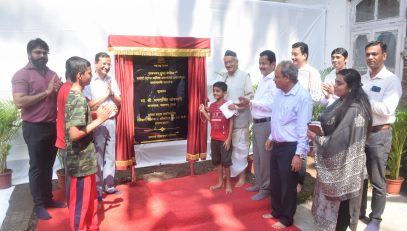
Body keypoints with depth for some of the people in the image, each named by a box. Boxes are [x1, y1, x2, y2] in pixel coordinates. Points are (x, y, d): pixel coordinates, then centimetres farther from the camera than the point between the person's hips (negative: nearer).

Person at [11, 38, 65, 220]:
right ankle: (38, 205, 17)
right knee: (37, 167, 4)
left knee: (48, 166, 16)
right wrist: (46, 92, -18)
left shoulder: (52, 74, 11)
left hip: (52, 126, 6)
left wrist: (60, 91, -5)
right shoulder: (21, 75, -8)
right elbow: (20, 102, -19)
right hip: (34, 128, -6)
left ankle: (48, 199, 29)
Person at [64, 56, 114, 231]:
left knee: (90, 199, 22)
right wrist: (98, 120, -19)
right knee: (81, 202, 6)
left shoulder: (73, 96, 8)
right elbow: (75, 133, -27)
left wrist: (96, 116, 6)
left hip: (84, 159, 10)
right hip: (81, 161, -10)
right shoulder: (79, 99, -21)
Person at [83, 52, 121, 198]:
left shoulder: (112, 80, 8)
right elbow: (89, 106, -12)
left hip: (111, 121, 5)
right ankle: (97, 187, 14)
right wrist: (105, 95, -11)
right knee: (97, 156, 3)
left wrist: (112, 93, -8)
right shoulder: (89, 82, -8)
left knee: (110, 154, 11)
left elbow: (119, 103, 9)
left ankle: (109, 185, 22)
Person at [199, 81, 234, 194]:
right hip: (214, 138, 6)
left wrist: (229, 138, -13)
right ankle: (220, 182, 27)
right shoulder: (212, 105, 7)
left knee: (226, 162, 2)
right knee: (217, 161, 14)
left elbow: (231, 122, -10)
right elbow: (211, 121, 11)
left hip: (224, 139, -6)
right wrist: (203, 111, -1)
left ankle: (228, 184, 16)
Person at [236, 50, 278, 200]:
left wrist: (250, 102, -20)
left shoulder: (274, 81, -15)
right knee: (257, 156, 17)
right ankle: (259, 183, 32)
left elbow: (271, 105, -23)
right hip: (257, 123, 9)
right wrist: (248, 103, 3)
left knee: (265, 157, 2)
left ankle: (266, 188, 16)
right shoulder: (263, 79, 15)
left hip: (266, 124, -9)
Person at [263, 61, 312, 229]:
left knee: (288, 186, 8)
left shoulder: (302, 97, -20)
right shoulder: (279, 93, 4)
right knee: (275, 182, 20)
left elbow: (304, 128, -21)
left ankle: (286, 219, 27)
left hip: (290, 148, -8)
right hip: (277, 145, 8)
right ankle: (276, 211, 40)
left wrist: (299, 154, -20)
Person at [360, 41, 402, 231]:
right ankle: (359, 210, 34)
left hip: (379, 135, -5)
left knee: (377, 180, 7)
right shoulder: (362, 79, 9)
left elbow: (386, 109, -20)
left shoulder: (392, 80, -9)